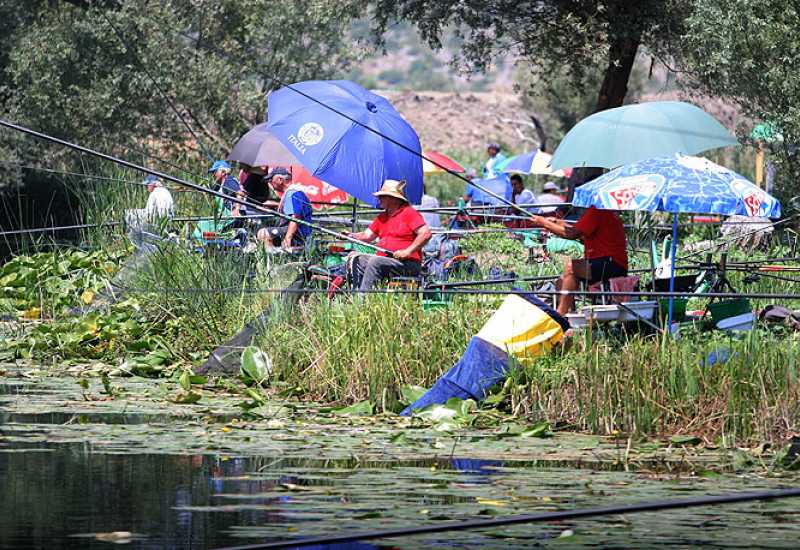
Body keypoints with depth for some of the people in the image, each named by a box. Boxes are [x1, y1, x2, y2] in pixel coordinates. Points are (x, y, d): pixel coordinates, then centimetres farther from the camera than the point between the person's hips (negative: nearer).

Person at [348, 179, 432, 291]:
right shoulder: (382, 217, 21)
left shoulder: (409, 213, -4)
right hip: (384, 259, 8)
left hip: (408, 264, -8)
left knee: (375, 262, -29)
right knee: (358, 260, -3)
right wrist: (351, 236, -2)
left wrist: (408, 252, -20)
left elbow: (426, 234, -14)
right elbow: (367, 236, 18)